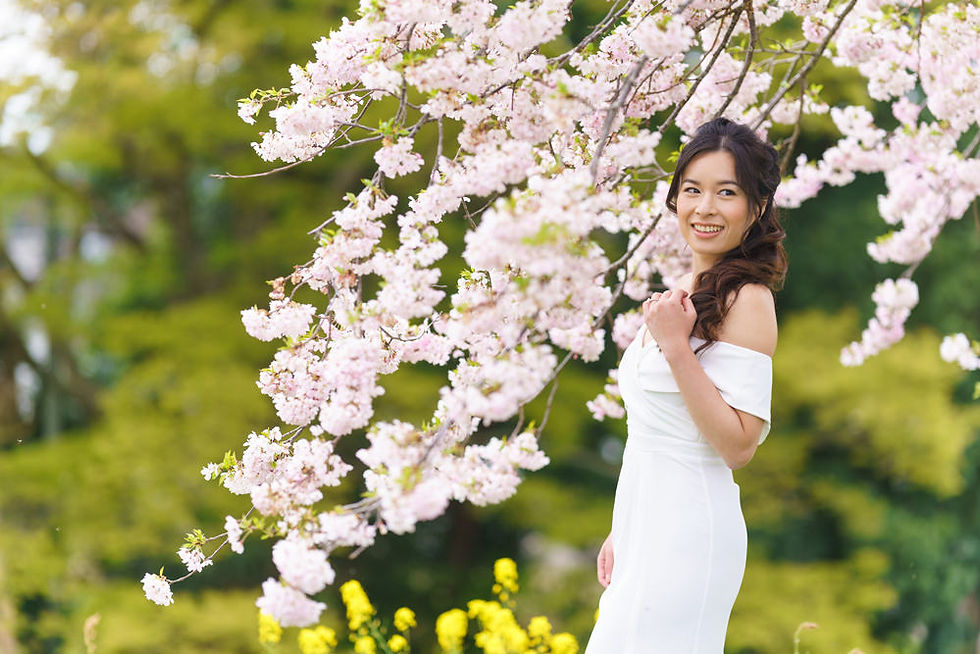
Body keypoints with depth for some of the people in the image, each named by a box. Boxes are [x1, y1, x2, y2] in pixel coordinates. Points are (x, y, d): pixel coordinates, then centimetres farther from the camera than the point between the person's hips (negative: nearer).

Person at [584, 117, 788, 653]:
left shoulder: (746, 300, -13)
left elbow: (738, 445, -19)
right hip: (648, 528, 8)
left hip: (688, 530, -8)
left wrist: (676, 347, -22)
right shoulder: (684, 292, 13)